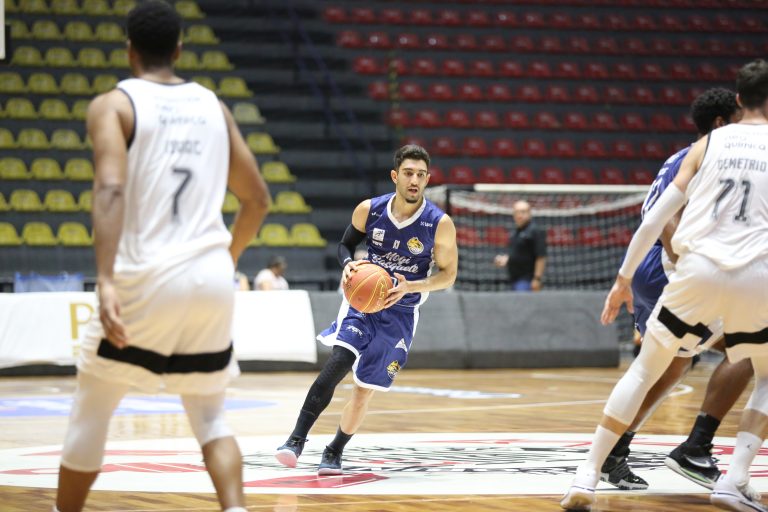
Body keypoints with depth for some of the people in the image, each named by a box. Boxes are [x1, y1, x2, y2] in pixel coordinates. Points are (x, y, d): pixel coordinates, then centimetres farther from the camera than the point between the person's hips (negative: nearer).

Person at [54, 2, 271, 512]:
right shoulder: (213, 106, 14)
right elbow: (258, 198, 19)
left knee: (91, 414, 13)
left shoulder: (113, 105, 0)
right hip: (212, 279, 4)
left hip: (146, 278, -4)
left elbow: (111, 190, -18)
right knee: (210, 416, 15)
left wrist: (106, 282, -26)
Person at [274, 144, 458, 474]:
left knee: (365, 390, 5)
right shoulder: (369, 210, -10)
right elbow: (346, 244, 7)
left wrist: (410, 287, -23)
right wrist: (348, 264, -16)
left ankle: (334, 452, 26)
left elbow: (448, 274, -7)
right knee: (337, 363, -24)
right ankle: (297, 439, -19)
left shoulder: (440, 224, -15)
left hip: (400, 313, 0)